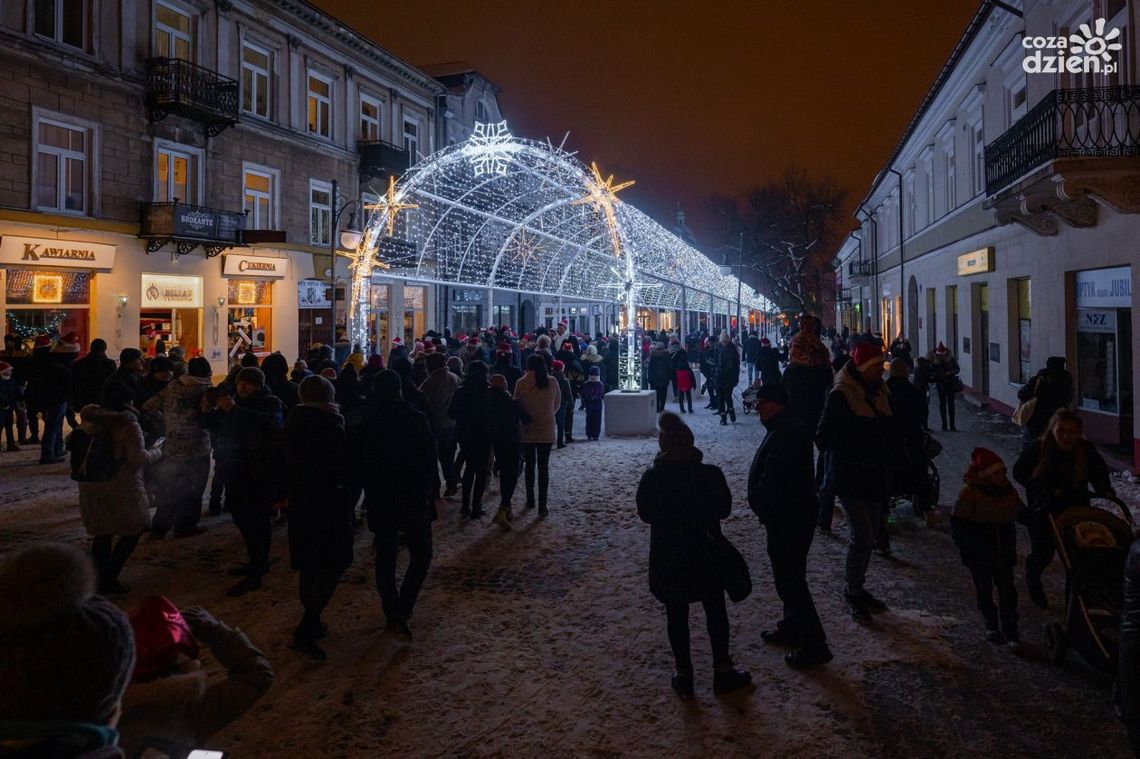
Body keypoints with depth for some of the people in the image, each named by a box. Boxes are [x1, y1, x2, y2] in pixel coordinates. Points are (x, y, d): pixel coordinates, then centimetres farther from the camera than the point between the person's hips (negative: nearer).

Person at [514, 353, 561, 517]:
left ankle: (530, 500, 24)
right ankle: (542, 506, 1)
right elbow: (557, 404, 9)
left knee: (530, 465, 15)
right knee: (543, 467, 3)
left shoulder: (521, 383, -9)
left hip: (527, 430, 0)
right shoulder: (552, 382, -4)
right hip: (547, 431, 0)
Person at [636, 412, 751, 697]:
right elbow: (724, 509, -3)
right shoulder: (711, 475, -16)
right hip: (705, 556, 0)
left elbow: (645, 515, -1)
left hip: (667, 560, 0)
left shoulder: (651, 479, -14)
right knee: (716, 612, 17)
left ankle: (683, 675, 22)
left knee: (676, 617, 13)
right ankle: (722, 671, 26)